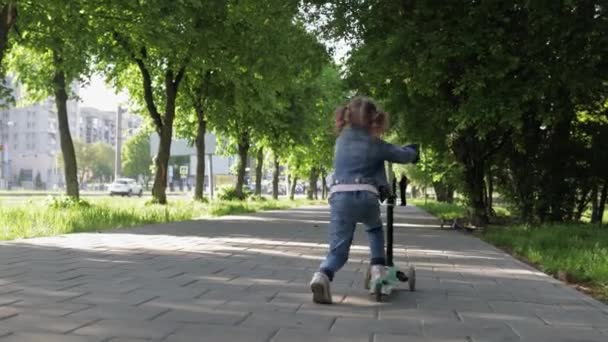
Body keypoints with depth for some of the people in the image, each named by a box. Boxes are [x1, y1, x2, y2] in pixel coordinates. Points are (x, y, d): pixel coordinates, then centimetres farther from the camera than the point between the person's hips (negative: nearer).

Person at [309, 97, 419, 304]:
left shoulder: (341, 140, 18)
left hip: (340, 196, 1)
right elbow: (406, 156, 16)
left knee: (338, 249, 0)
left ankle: (322, 276, -31)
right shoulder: (376, 144, 9)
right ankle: (377, 269, 18)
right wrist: (412, 151, 40)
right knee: (375, 229, 33)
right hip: (366, 196, -1)